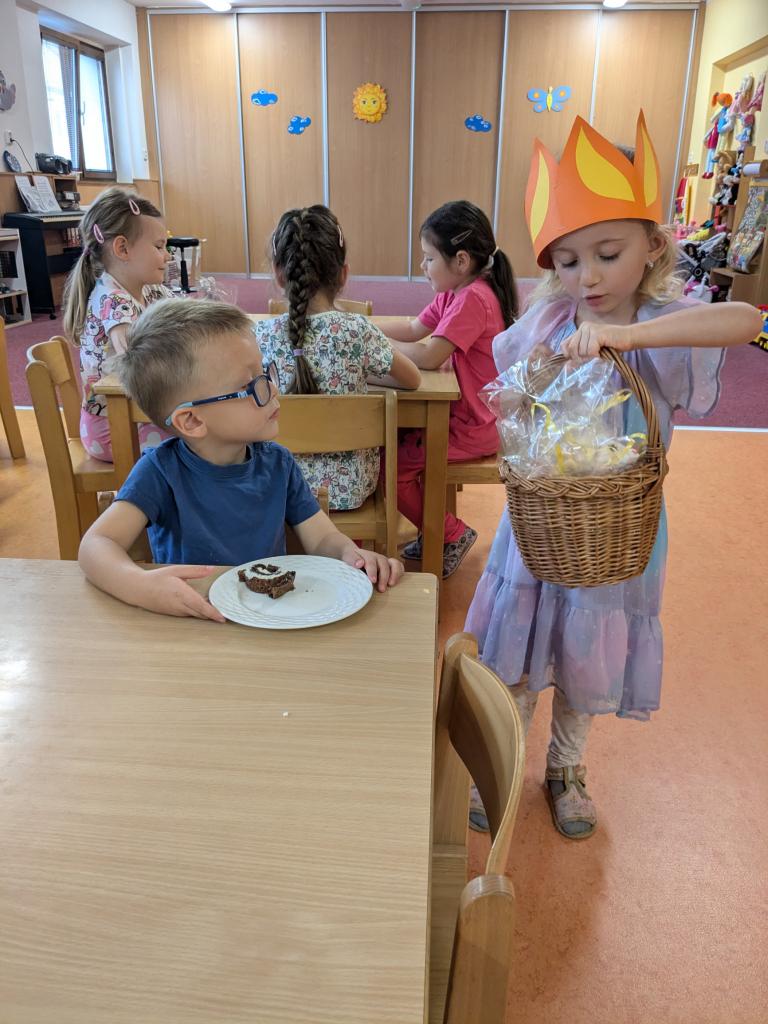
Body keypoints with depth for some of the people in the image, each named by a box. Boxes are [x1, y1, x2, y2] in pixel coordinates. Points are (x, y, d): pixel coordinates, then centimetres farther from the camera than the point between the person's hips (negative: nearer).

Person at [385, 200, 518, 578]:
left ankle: (451, 535, 8)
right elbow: (414, 330, 13)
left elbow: (428, 357, -28)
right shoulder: (454, 293, 8)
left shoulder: (474, 299, -22)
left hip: (472, 428, -10)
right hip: (458, 412, 10)